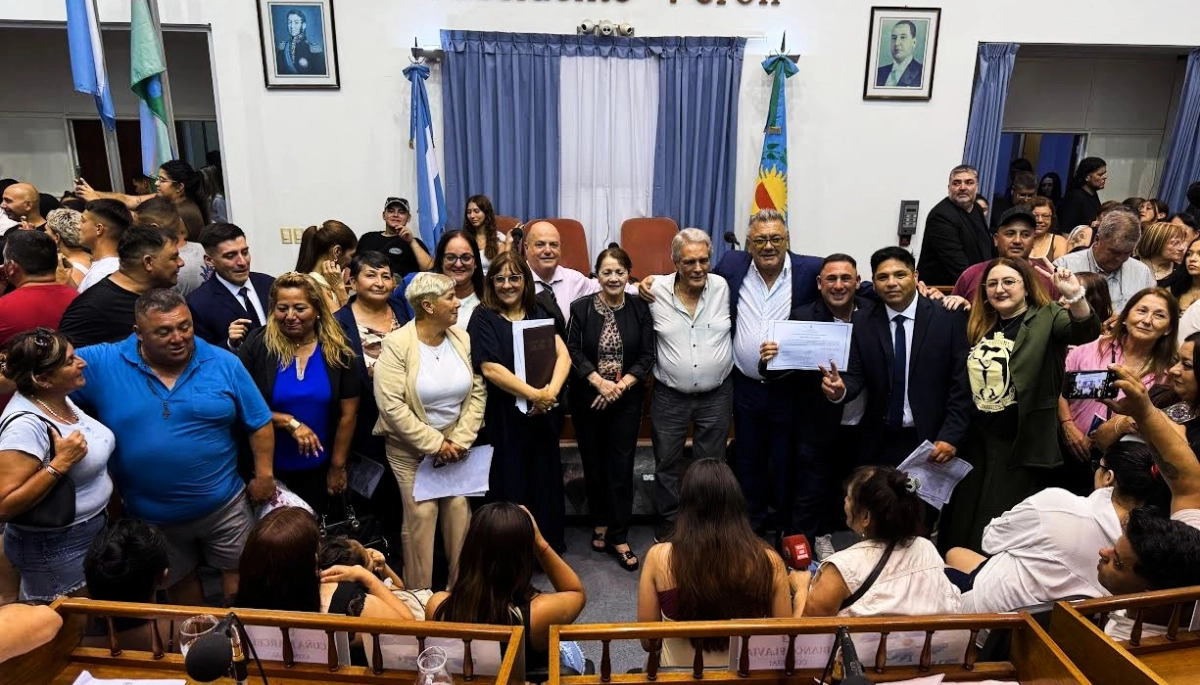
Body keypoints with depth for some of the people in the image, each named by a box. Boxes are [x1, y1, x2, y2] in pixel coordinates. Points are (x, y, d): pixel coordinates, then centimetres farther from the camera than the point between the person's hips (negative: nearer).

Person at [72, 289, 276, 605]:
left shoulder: (224, 364, -11)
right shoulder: (102, 363, -12)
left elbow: (259, 423, -5)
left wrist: (264, 474, -6)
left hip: (223, 504, -1)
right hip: (150, 515, 1)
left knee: (240, 572, 15)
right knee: (178, 582, 24)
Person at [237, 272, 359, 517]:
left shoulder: (337, 351, -9)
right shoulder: (256, 346, -13)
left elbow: (348, 414, -5)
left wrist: (337, 465, -3)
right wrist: (290, 422, -21)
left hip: (318, 467, 1)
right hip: (269, 466, -1)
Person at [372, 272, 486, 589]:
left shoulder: (462, 338, -1)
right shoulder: (397, 344, -15)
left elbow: (478, 392, -1)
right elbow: (391, 405, -21)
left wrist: (460, 440, -10)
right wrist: (435, 444, -18)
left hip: (455, 445, 4)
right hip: (410, 448, -4)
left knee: (460, 510, 2)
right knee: (421, 515, -4)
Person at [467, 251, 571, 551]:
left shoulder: (538, 313, 9)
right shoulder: (483, 318, -4)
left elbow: (563, 355, 1)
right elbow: (490, 368, -15)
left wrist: (551, 391, -17)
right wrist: (535, 394, -19)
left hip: (543, 415, 4)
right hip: (504, 418, -4)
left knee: (545, 483, 12)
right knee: (509, 487, 5)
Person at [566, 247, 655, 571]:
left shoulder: (640, 309, -1)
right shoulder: (581, 307, -3)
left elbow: (647, 356, -4)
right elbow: (573, 352, -6)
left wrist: (621, 386, -16)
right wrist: (599, 382, -19)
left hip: (627, 399, 0)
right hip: (588, 398, 0)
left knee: (621, 466, 1)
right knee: (593, 463, 11)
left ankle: (619, 538, 13)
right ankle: (600, 523, 32)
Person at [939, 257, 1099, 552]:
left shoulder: (1047, 318, -5)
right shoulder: (978, 324, 9)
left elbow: (1086, 331, -23)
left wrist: (1075, 296, -42)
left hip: (1020, 443, -5)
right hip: (974, 438, 5)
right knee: (959, 523, 15)